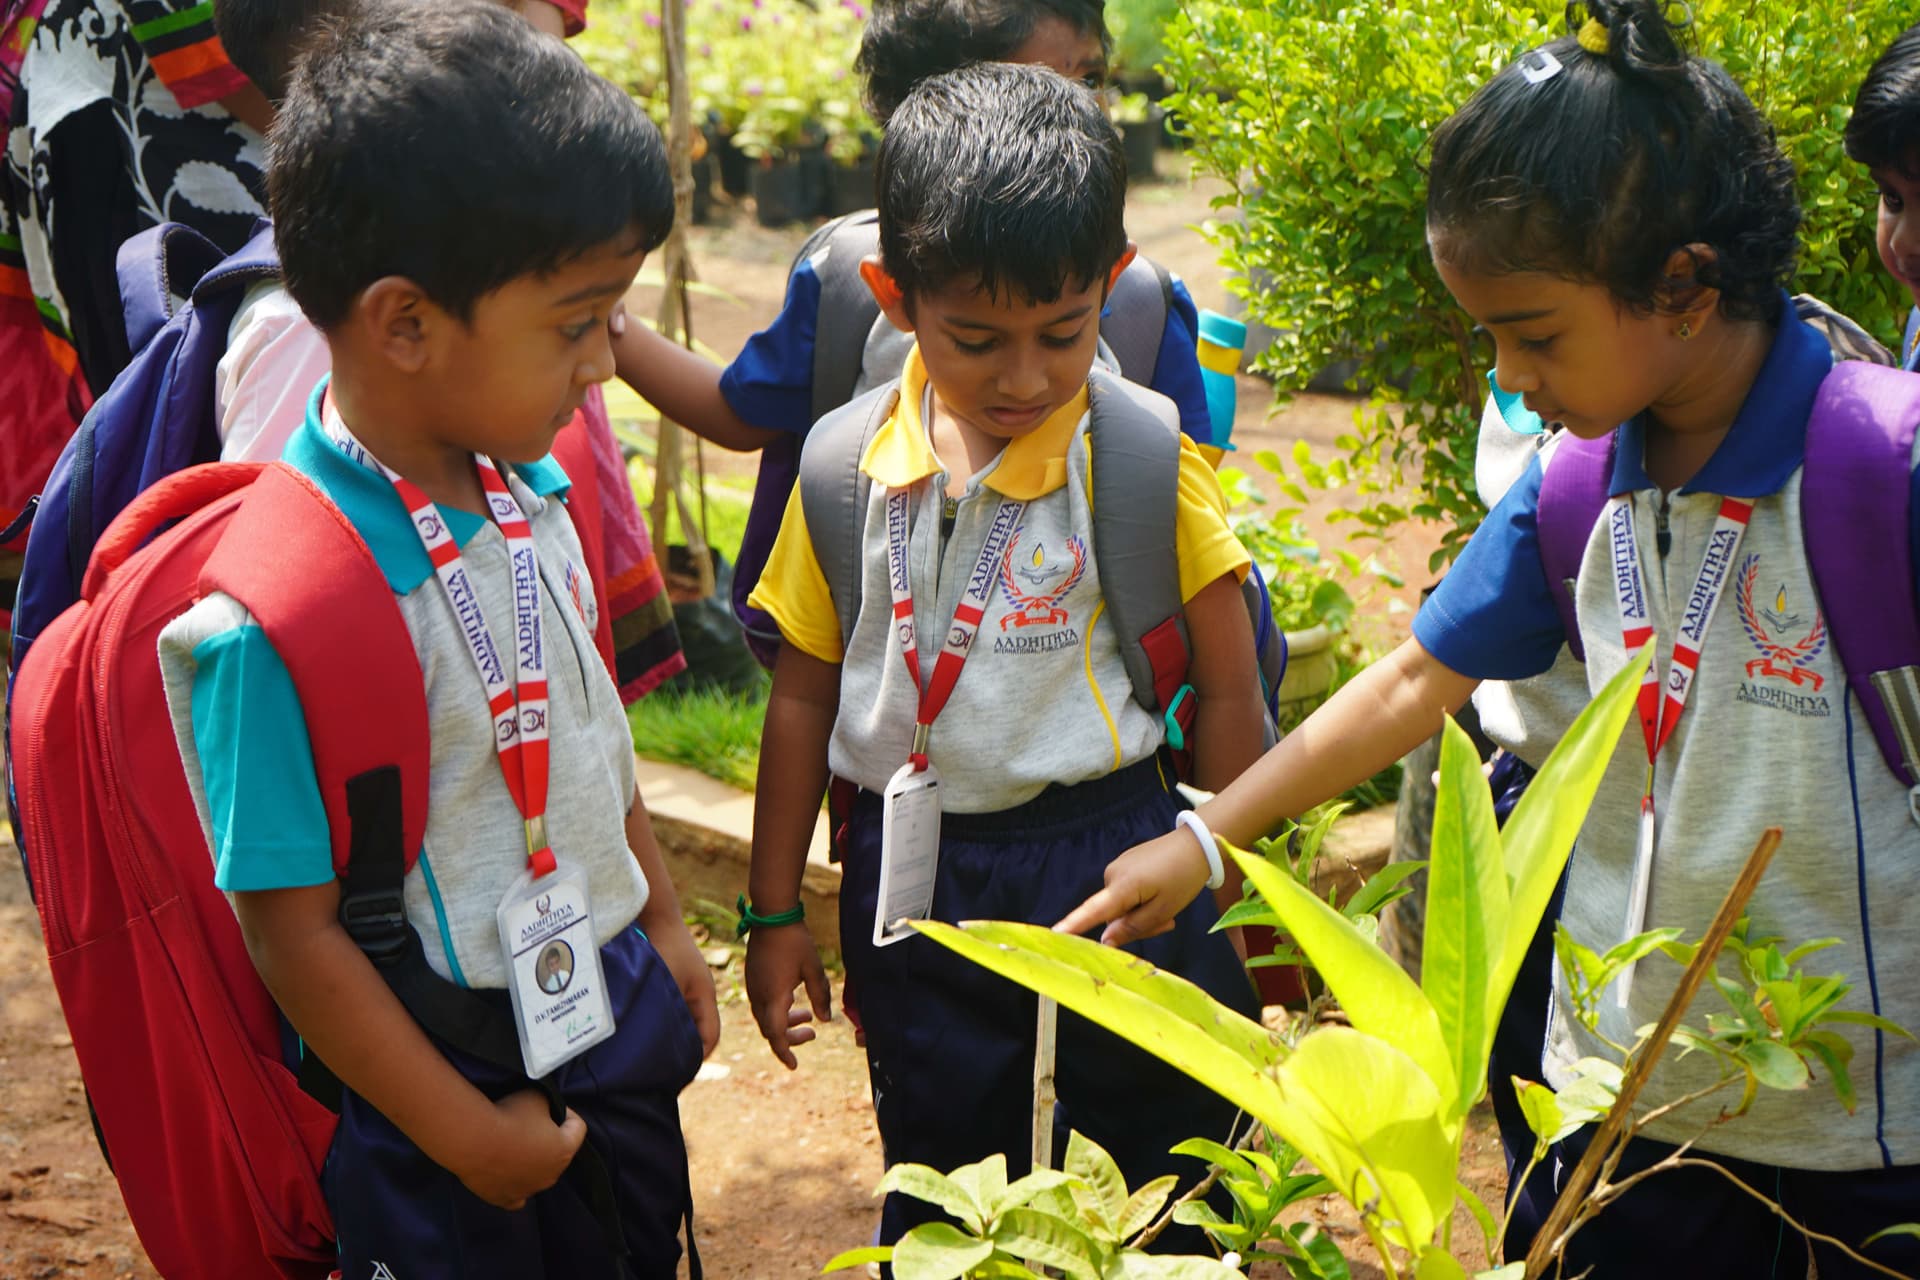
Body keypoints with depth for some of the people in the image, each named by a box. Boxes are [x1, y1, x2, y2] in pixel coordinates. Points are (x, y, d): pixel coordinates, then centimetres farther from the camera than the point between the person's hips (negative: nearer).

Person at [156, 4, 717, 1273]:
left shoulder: (528, 488, -5)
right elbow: (293, 932, -21)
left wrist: (666, 924, 17)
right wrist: (468, 1136, -13)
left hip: (619, 1013, 7)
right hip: (441, 1071, -7)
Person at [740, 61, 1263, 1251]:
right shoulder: (850, 466, -3)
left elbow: (1226, 691, -3)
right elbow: (805, 693, 5)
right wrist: (776, 910, 9)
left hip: (1109, 868, -2)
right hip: (909, 884, 3)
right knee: (942, 1203, 18)